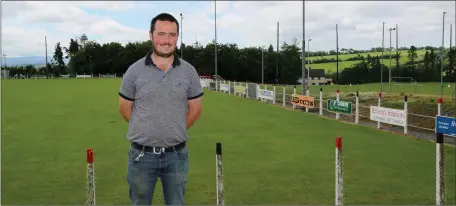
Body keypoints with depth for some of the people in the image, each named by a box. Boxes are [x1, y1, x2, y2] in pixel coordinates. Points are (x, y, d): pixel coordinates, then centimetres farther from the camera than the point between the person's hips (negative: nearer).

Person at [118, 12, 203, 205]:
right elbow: (124, 108, 5)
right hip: (142, 154, 0)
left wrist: (174, 131, 10)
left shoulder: (189, 71, -1)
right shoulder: (134, 70, -4)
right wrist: (147, 130, 9)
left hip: (176, 154, 1)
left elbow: (195, 109, 7)